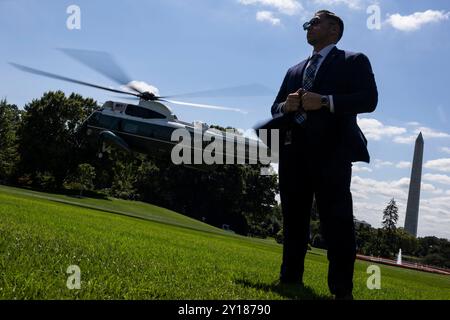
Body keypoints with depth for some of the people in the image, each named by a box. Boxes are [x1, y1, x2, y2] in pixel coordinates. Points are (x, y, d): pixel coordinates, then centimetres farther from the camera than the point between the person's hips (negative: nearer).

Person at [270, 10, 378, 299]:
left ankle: (342, 289, -8)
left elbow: (369, 99, -4)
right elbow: (276, 109, 23)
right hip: (294, 149, 6)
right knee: (293, 217, 7)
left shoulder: (354, 61, 10)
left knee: (336, 219, -10)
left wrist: (325, 101, -15)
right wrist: (286, 106, -2)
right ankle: (290, 279, 15)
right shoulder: (295, 71, 26)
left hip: (331, 148, -6)